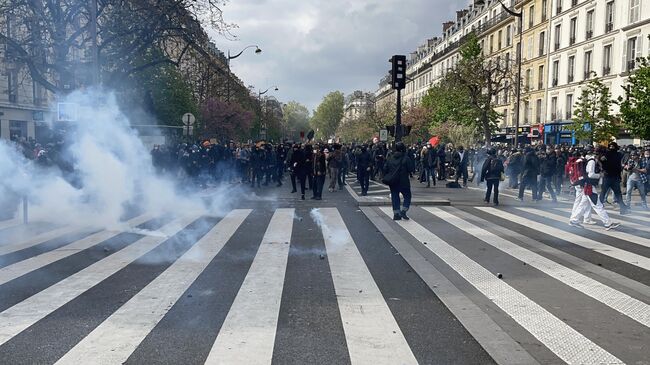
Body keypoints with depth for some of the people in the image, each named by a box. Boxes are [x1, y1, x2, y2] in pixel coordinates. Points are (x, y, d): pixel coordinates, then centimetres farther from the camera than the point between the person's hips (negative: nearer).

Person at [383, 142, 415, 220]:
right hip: (403, 181, -4)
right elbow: (412, 169, -12)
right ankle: (403, 211, -6)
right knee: (407, 196, 9)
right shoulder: (406, 158, -12)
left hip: (392, 181, 4)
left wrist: (386, 177, 14)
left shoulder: (390, 158, 3)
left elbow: (385, 169, 4)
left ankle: (396, 214, 10)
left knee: (395, 197, 11)